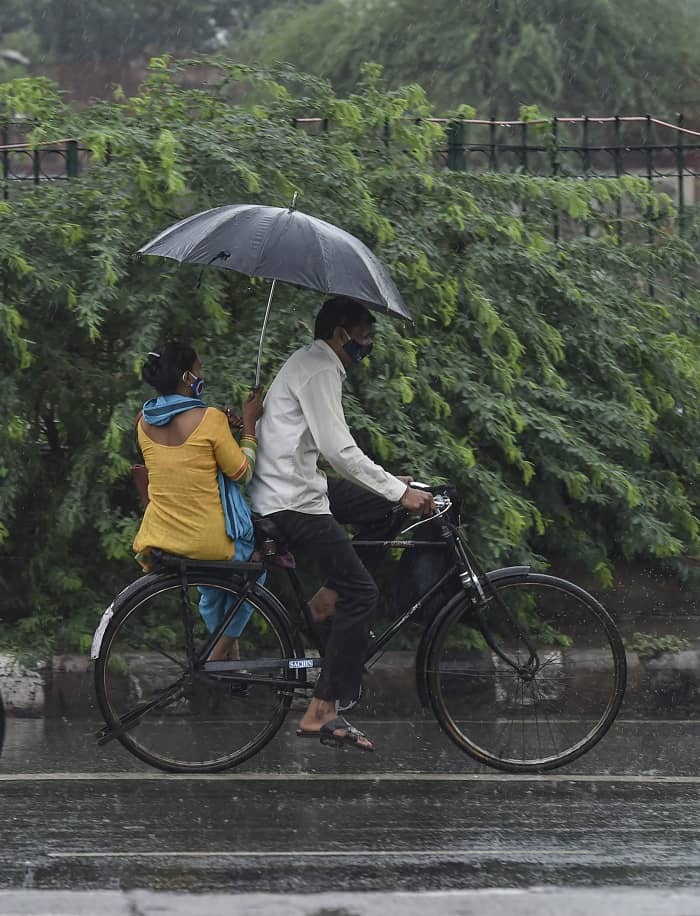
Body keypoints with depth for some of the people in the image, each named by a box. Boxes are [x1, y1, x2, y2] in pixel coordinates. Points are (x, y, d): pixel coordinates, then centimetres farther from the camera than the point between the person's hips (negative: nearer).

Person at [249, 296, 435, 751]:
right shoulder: (318, 371, -15)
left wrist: (390, 484, 18)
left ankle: (329, 596, 11)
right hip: (292, 501, -10)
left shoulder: (312, 365, 18)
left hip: (294, 487, 10)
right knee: (361, 592, -10)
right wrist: (399, 491, -21)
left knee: (382, 504, 16)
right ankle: (322, 713, -11)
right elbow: (339, 449, -23)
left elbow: (333, 450, 24)